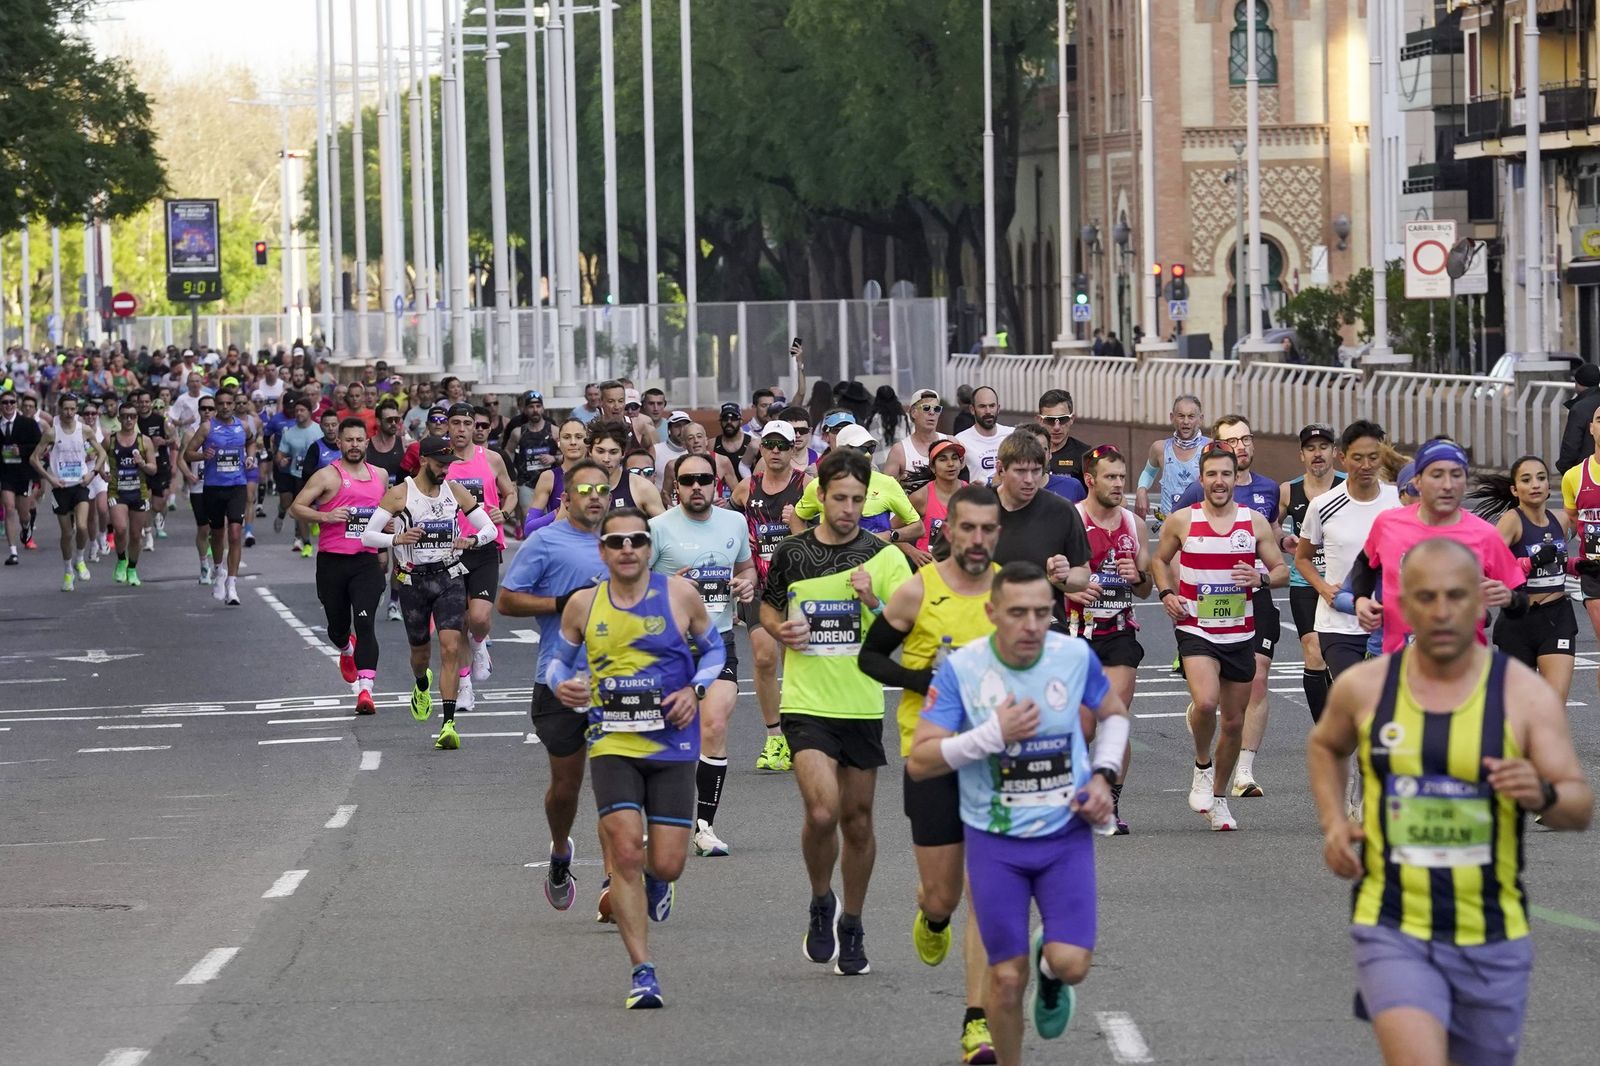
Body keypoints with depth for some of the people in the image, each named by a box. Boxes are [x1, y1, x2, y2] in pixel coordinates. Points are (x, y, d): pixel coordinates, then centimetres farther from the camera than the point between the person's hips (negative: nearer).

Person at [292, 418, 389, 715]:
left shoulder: (380, 475, 12)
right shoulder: (328, 476, -3)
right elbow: (296, 507, -6)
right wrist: (325, 516, -21)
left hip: (366, 560, 1)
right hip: (332, 560, -1)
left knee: (365, 624, -15)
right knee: (338, 626, 12)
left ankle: (365, 690, -22)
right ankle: (347, 650, 50)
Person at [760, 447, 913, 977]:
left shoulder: (883, 556, -2)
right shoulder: (791, 553, 2)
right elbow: (768, 606, 19)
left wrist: (875, 601, -24)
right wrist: (779, 629, -2)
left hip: (863, 707, 1)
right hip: (806, 704, -1)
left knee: (858, 821, 8)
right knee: (823, 810, -19)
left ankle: (851, 925, 26)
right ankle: (821, 903, 7)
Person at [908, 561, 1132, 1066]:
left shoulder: (1075, 656, -7)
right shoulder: (961, 669, -14)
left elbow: (1113, 714, 14)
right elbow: (919, 762, -15)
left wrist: (1103, 776, -1)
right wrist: (993, 733, -25)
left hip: (1066, 834, 1)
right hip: (994, 840, -1)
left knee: (1071, 963, -12)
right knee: (1008, 978, 1)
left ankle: (1050, 975, 26)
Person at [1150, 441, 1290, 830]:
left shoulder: (1255, 522, 2)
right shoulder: (1181, 521, -1)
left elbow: (1282, 570, 7)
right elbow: (1159, 560, 16)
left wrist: (1262, 578, -15)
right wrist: (1167, 593, -2)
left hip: (1240, 634, 3)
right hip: (1196, 630, -2)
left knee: (1234, 721, 10)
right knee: (1205, 702, -26)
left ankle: (1219, 797, 28)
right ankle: (1202, 766, 2)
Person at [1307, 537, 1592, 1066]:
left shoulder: (1526, 695, -7)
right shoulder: (1363, 687, -2)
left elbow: (1582, 808, -8)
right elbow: (1325, 745, 21)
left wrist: (1543, 795, -31)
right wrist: (1333, 821, 3)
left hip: (1491, 938, 1)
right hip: (1392, 928, -1)